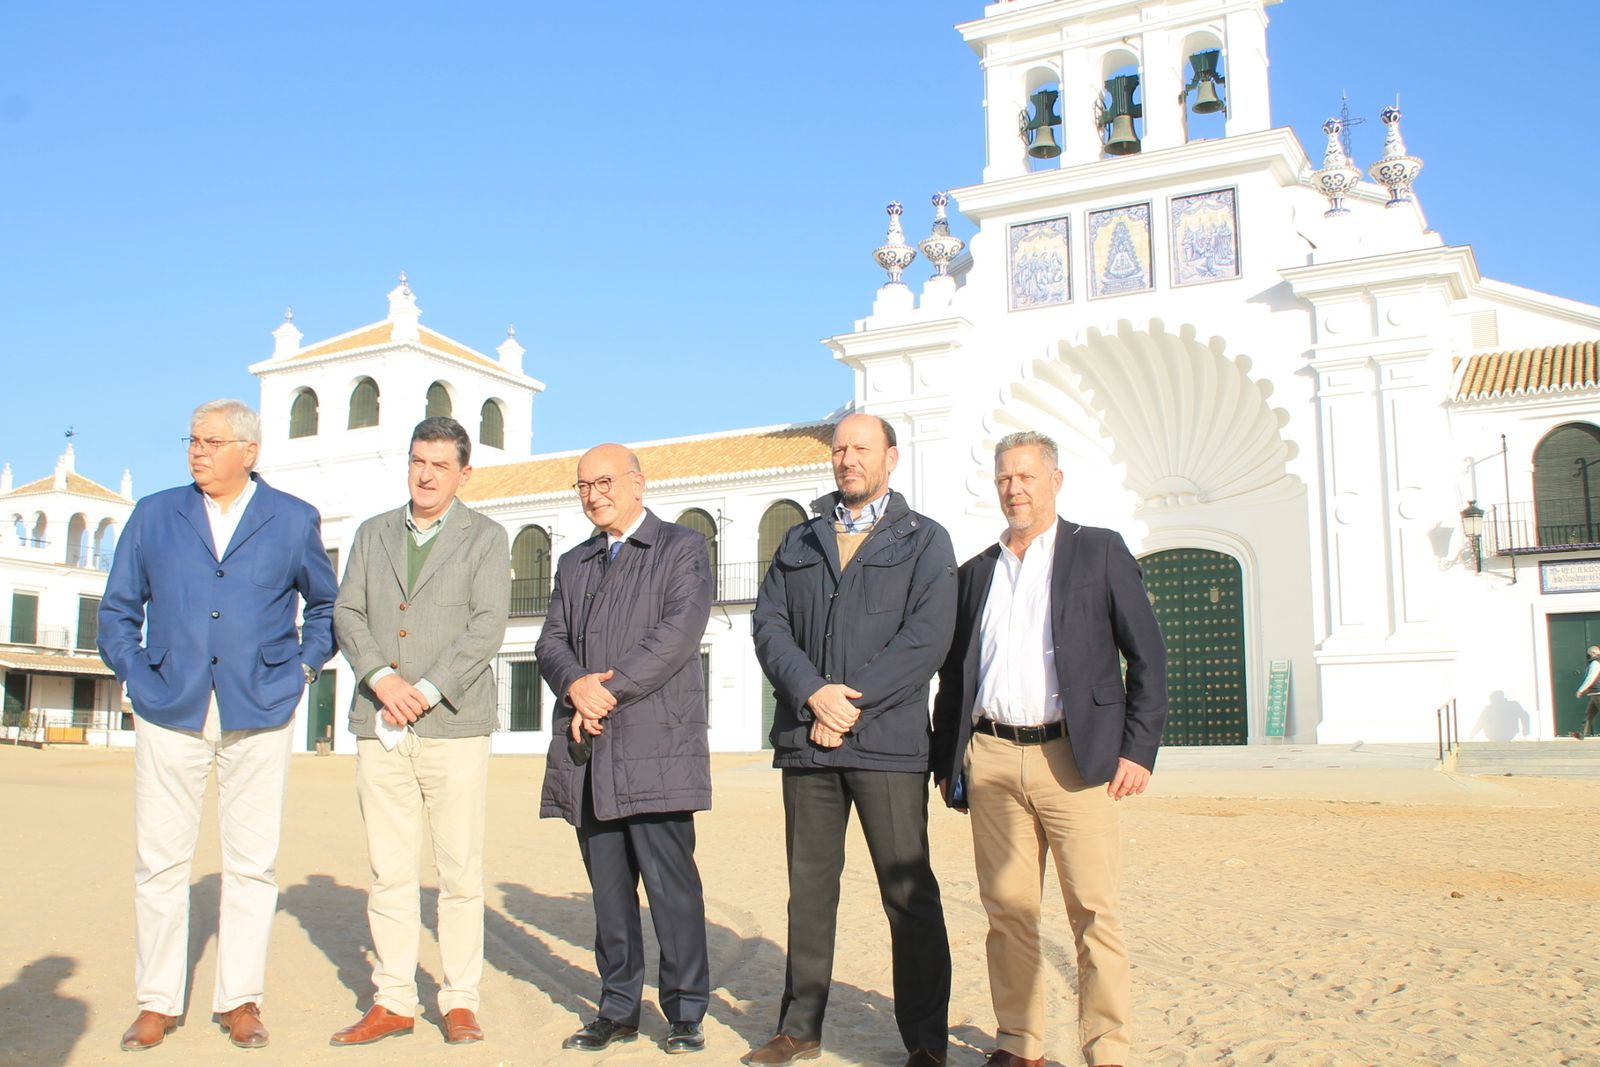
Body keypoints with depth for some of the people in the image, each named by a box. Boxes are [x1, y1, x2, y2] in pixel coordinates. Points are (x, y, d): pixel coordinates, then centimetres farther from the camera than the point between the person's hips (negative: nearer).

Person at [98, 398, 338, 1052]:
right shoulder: (154, 515, 10)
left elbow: (326, 605, 18)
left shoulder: (294, 521, 7)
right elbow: (117, 609, 15)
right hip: (169, 709, 1)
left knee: (252, 863, 3)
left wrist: (303, 666, 7)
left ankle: (241, 1000, 15)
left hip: (259, 712, -1)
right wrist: (134, 672, 2)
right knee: (159, 861, 3)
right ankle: (157, 1003, 16)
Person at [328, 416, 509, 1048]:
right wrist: (381, 676, -9)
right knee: (388, 872, 5)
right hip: (379, 728, 3)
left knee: (459, 871, 0)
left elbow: (487, 628, -5)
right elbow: (346, 614, 8)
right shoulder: (373, 534, 17)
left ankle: (460, 1000, 10)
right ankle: (392, 1002, 14)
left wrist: (426, 691, -14)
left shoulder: (486, 538, 5)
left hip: (453, 725, -3)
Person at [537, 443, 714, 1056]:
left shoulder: (682, 547, 5)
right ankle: (618, 1009, 17)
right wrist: (576, 684, -10)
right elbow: (551, 642, 13)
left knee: (671, 883, -4)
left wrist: (611, 692, -13)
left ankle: (685, 1013, 6)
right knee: (609, 887, 8)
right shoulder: (574, 565, 23)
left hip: (654, 747, -5)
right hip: (589, 753, 5)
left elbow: (680, 632, -9)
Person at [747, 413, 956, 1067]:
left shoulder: (924, 541, 5)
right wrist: (815, 693, -11)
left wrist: (852, 703, -13)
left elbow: (928, 635, -7)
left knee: (908, 891, 0)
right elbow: (769, 624, 6)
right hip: (805, 738, 4)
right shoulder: (799, 542, 17)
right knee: (809, 888, 10)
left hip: (887, 741, -3)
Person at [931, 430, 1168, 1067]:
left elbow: (1148, 656, 3)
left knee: (1094, 912, -4)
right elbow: (952, 673, 19)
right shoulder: (977, 572, 17)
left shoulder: (1099, 552, 6)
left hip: (1074, 757, -3)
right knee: (1007, 911, 6)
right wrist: (945, 761, 13)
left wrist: (1139, 749, -6)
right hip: (990, 758, 4)